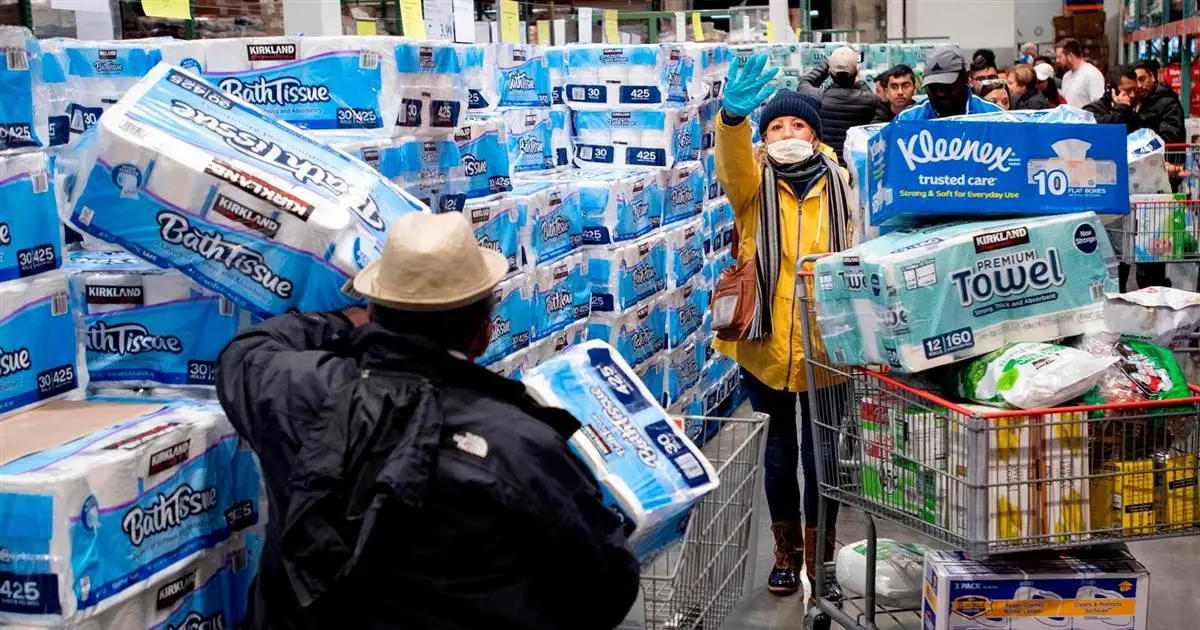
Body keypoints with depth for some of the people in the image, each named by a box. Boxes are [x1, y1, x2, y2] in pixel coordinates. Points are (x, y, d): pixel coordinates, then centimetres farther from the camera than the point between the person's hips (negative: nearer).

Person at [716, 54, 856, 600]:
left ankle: (820, 561, 24)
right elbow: (732, 162, -26)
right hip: (766, 344, 0)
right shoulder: (754, 183, -2)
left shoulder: (837, 186, 2)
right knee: (778, 450, 14)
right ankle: (787, 553, 31)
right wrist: (733, 114, -47)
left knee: (819, 455, 7)